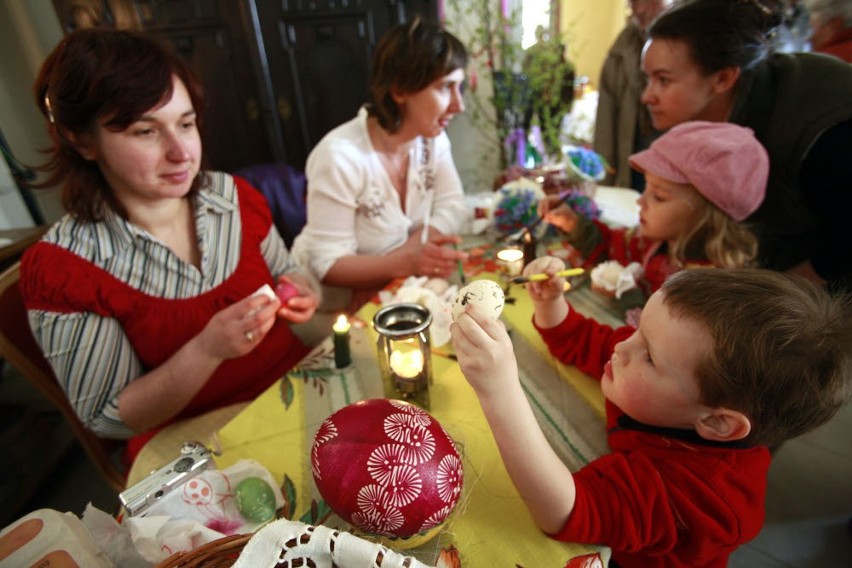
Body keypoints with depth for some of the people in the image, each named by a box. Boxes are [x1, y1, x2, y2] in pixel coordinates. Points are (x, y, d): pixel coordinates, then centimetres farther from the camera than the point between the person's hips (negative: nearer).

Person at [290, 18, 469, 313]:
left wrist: (416, 248, -23)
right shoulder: (340, 156, -27)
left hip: (395, 289, 6)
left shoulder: (432, 137, -7)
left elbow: (453, 206, -5)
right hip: (334, 304, -6)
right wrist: (407, 261, -38)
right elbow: (328, 265, -24)